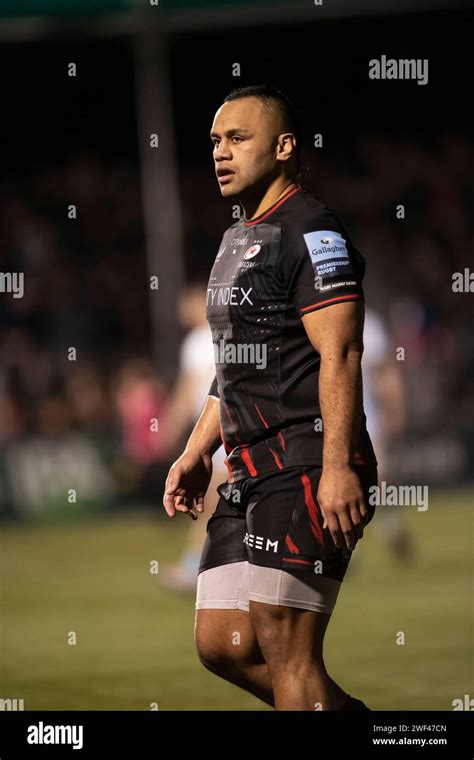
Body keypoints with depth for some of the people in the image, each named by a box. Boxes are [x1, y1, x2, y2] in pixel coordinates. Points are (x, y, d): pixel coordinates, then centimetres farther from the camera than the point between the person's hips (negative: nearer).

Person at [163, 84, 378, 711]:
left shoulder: (310, 232, -9)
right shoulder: (238, 241, 21)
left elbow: (340, 356, -17)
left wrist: (338, 468, -25)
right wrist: (196, 453, 22)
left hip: (307, 469, -10)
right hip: (252, 472, 10)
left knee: (284, 647, -11)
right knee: (221, 645, 7)